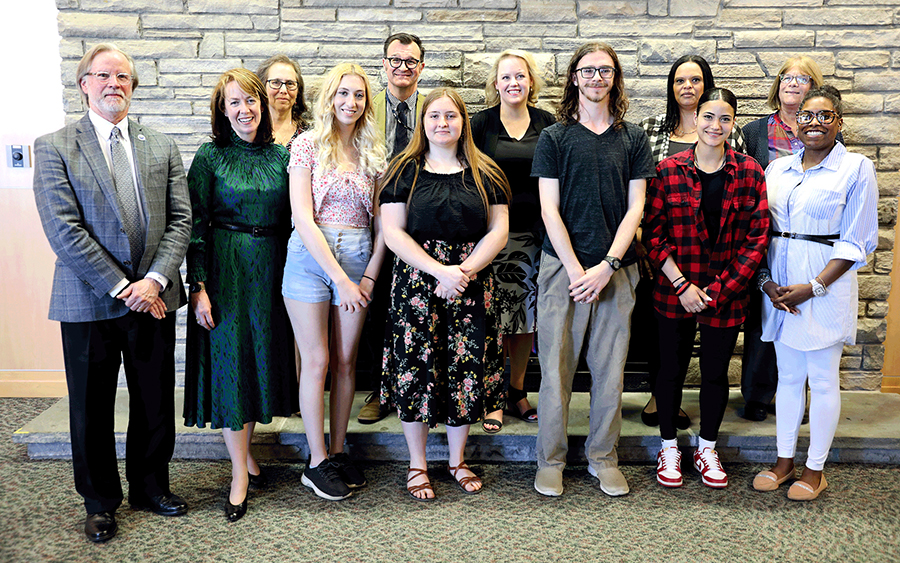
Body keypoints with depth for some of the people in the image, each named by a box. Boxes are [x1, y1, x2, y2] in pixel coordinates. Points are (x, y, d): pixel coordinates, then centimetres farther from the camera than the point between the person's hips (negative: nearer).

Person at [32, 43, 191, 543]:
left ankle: (151, 486, 33)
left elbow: (180, 220, 2)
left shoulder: (162, 147, 9)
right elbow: (63, 230, -10)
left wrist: (154, 281, -12)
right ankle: (100, 501, 29)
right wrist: (122, 287, -14)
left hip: (153, 297, 3)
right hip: (88, 301, -2)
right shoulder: (54, 147, -1)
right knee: (92, 408, 10)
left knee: (155, 403, 12)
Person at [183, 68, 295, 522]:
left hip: (271, 268, 4)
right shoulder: (210, 157, -3)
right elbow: (195, 224, -6)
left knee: (260, 356, 9)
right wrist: (198, 285, -12)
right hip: (224, 269, -3)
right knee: (228, 359, -1)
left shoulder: (280, 156, 6)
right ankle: (241, 471, 8)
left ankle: (245, 451, 27)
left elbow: (289, 220, 10)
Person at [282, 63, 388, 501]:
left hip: (358, 259, 3)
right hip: (311, 257, -3)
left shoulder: (374, 153, 10)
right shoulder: (308, 145, -2)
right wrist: (340, 278, -14)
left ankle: (338, 451, 21)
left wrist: (370, 275, -3)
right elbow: (303, 219, -10)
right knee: (317, 361, 1)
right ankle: (317, 461, 12)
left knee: (346, 361, 8)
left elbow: (382, 221, 9)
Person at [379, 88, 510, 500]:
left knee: (466, 368, 5)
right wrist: (440, 270, -15)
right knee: (417, 368, 0)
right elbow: (393, 232, -4)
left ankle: (458, 460, 24)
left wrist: (465, 270, -12)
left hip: (472, 286, 2)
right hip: (416, 284, -1)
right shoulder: (405, 171, 4)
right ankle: (417, 465, 18)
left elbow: (498, 229, 3)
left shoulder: (485, 173, 10)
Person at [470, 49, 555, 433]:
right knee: (494, 317, -4)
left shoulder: (547, 125, 8)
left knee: (527, 315, 8)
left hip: (535, 232, 3)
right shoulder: (481, 123, 2)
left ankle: (517, 391, 23)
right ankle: (494, 396, 10)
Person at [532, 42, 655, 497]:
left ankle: (603, 457, 21)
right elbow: (549, 210, -2)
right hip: (563, 265, -1)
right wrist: (576, 269, -11)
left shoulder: (633, 138, 10)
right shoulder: (554, 137, 5)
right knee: (556, 365, 1)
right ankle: (551, 459, 16)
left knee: (610, 368, 6)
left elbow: (635, 208, 4)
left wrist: (608, 265, -9)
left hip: (616, 268, 2)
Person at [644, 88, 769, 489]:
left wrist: (720, 289, -10)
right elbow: (654, 232, -5)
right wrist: (682, 285, -12)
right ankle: (669, 448, 29)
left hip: (727, 294, 1)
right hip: (674, 292, -1)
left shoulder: (749, 172, 0)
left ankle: (707, 449, 32)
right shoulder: (668, 170, -3)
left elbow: (757, 237, -2)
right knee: (672, 369, 10)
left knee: (716, 373, 12)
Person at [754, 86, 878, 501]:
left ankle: (815, 470, 19)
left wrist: (814, 288, -15)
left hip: (826, 284, -4)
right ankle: (784, 462, 25)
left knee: (822, 379, 4)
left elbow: (858, 241, -7)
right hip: (779, 285, 4)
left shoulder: (856, 168, -4)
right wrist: (766, 280, -5)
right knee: (787, 375, 12)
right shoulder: (777, 168, 10)